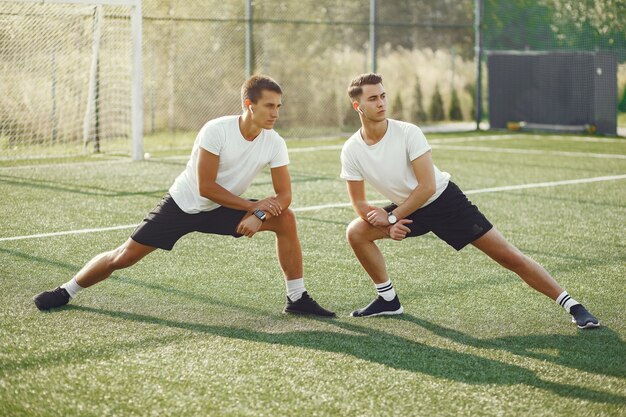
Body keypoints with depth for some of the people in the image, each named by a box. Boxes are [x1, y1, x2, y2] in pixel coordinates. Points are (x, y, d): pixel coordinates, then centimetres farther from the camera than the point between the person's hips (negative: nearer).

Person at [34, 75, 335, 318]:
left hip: (222, 210, 4)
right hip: (182, 204, -4)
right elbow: (205, 187, -25)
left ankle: (297, 299, -6)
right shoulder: (217, 130, -26)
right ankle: (66, 292, 18)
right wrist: (251, 206, -24)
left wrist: (259, 215, -30)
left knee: (285, 219, -15)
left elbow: (284, 194, -11)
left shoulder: (274, 144, -13)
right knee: (124, 256, -6)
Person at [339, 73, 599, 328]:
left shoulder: (407, 133, -23)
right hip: (406, 210, 5)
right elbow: (359, 202, -2)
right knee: (356, 232, -10)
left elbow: (427, 187, -23)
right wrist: (388, 227, -18)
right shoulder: (351, 150, -10)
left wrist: (392, 217, -20)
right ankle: (388, 300, 8)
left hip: (443, 200, -5)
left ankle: (572, 306, -3)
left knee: (509, 257, -10)